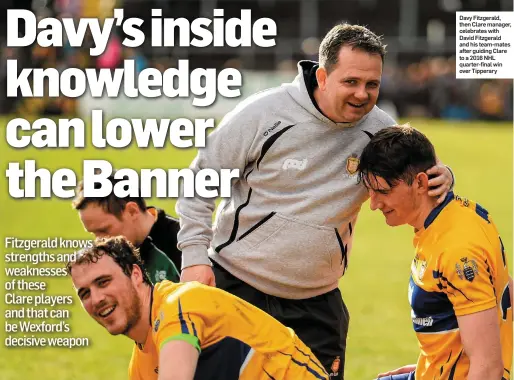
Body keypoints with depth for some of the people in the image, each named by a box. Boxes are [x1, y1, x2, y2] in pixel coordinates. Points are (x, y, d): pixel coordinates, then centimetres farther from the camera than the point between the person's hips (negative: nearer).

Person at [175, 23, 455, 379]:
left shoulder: (381, 131, -5)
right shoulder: (264, 114, -15)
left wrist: (441, 178, -16)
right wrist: (194, 256, -11)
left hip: (316, 304, 3)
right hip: (234, 283, -3)